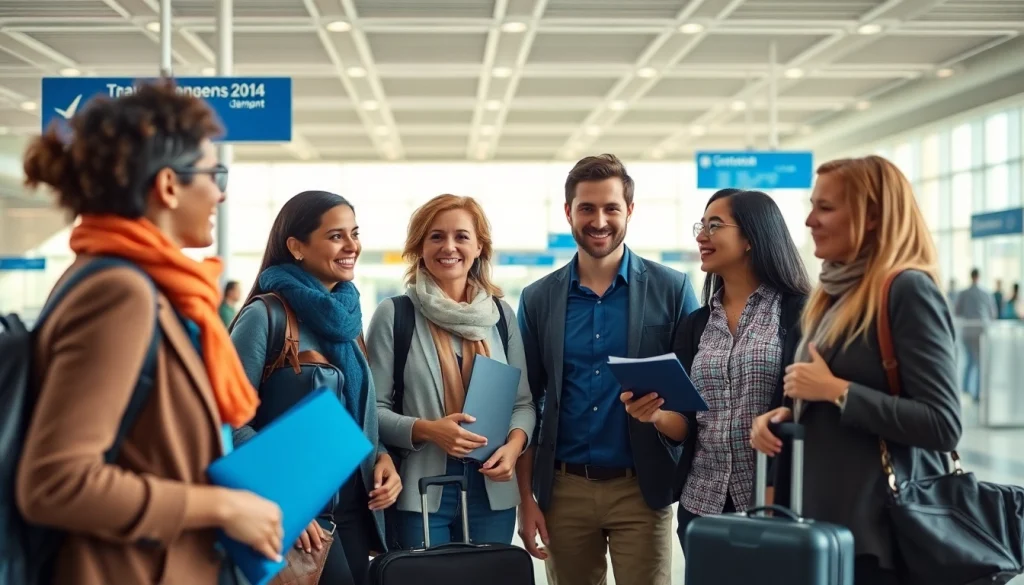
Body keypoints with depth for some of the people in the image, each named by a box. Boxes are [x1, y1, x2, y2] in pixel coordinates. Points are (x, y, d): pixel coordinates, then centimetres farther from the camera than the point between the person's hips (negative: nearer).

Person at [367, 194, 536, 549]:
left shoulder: (501, 315, 9)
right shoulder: (394, 315, -2)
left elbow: (523, 402, 11)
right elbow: (373, 408, -4)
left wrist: (513, 445, -8)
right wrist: (427, 430, -19)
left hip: (492, 490, 3)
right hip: (421, 493, -3)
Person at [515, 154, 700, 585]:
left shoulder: (671, 290, -1)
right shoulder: (537, 299, 5)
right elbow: (526, 405, 8)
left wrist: (658, 414, -21)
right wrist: (526, 498, 3)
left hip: (642, 489, -2)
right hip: (564, 489, 2)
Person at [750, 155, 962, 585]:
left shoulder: (907, 290, -13)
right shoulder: (835, 292, 12)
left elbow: (943, 426, -20)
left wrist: (837, 390, -18)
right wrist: (786, 415, 1)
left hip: (882, 528, -8)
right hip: (824, 517, 8)